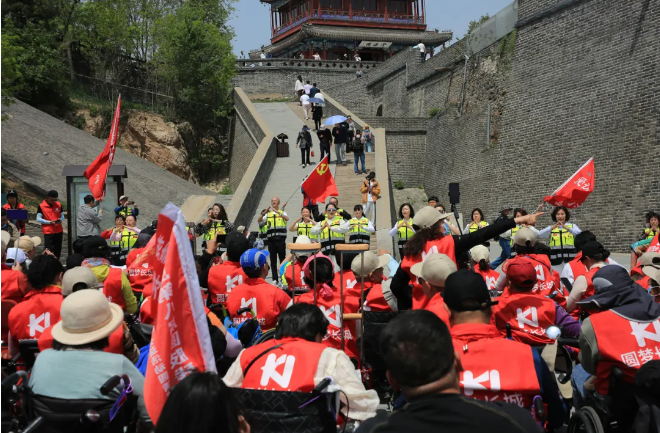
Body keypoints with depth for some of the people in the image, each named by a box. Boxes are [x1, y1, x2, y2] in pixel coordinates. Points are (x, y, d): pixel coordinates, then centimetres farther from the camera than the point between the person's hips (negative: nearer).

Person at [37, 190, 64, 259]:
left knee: (57, 251, 9)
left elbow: (62, 216, 12)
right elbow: (38, 219, -6)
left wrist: (60, 220, -12)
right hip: (48, 232, -4)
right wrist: (49, 222, -18)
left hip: (59, 231, 4)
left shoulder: (59, 205, 5)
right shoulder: (41, 206, -5)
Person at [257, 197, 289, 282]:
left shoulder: (282, 212, 7)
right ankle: (274, 279, 8)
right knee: (273, 260, 4)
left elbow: (287, 218, -15)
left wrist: (277, 211, -25)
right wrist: (264, 212, -15)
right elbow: (259, 220, 0)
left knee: (282, 259, 0)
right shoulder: (268, 214, 13)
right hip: (271, 239, 2)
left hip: (281, 239, -2)